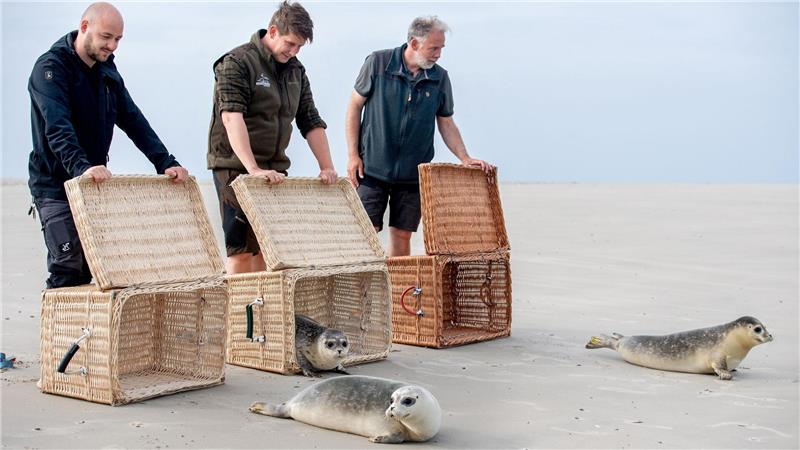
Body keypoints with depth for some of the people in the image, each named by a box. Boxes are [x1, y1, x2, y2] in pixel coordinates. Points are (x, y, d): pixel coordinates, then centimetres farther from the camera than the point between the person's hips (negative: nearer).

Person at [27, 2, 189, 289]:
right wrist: (81, 167, -44)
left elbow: (133, 121, 7)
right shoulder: (50, 67, -13)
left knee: (90, 268, 6)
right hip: (56, 187, -7)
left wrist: (166, 164, -6)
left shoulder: (107, 71, 12)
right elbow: (57, 128, -28)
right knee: (67, 269, -10)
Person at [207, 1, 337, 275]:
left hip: (275, 169, 7)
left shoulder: (296, 70, 12)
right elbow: (232, 117, -23)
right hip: (237, 167, -7)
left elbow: (311, 121, 15)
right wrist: (253, 169, -33)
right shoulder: (237, 62, -10)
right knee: (241, 248, -8)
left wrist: (326, 167, 3)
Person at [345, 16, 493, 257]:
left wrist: (465, 159, -3)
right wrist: (353, 155, -5)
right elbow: (354, 107, 0)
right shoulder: (377, 63, -6)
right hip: (372, 169, -2)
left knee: (402, 236, 6)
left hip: (412, 174, 3)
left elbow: (446, 124, 10)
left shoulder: (440, 78, 2)